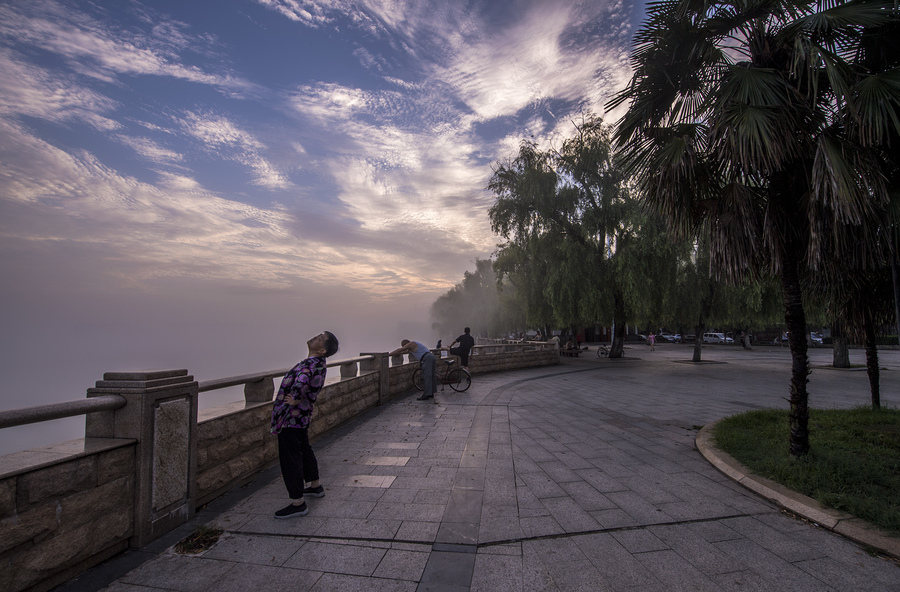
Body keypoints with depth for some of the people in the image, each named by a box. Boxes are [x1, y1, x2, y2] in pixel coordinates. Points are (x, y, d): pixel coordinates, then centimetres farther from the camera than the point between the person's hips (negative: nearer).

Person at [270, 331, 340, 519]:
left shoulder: (310, 365, -25)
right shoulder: (318, 364, 5)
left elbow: (301, 382, -44)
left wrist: (295, 399, -27)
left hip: (291, 418, -10)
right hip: (302, 417, 10)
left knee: (290, 459, 0)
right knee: (304, 451, 25)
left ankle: (297, 503, 11)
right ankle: (316, 486, 42)